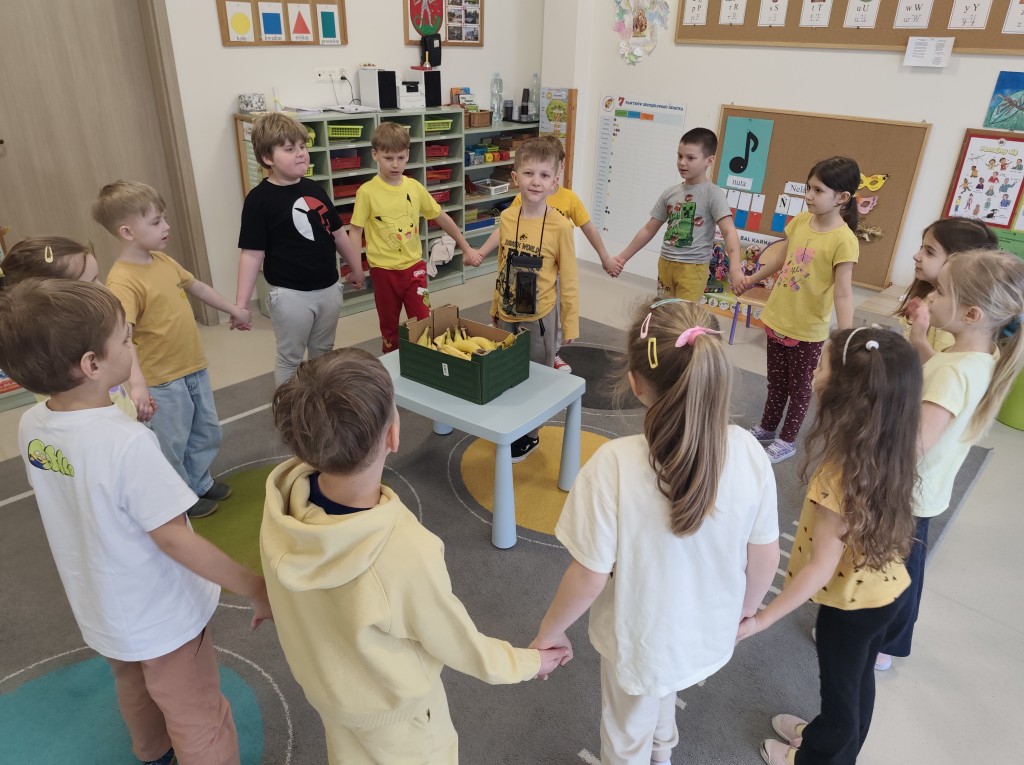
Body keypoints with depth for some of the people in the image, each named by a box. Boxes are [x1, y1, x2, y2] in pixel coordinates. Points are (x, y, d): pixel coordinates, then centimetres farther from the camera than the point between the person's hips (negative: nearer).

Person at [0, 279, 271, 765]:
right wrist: (257, 590, -22)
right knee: (199, 724, 15)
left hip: (99, 611, 8)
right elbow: (173, 538, -29)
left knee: (135, 691, 34)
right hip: (160, 618, -8)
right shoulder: (127, 442, -34)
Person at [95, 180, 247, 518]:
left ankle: (200, 482, 43)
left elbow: (196, 286, 20)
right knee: (173, 444, 11)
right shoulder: (122, 281, -24)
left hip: (194, 367, 8)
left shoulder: (163, 261, 3)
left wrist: (232, 309, 32)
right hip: (163, 381, -8)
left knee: (207, 432, 22)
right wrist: (136, 383, -47)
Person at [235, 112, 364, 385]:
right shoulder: (259, 199, -13)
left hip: (328, 288, 6)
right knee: (289, 359, 10)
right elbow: (252, 253, -14)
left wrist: (356, 267, 22)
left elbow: (338, 233, 14)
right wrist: (241, 304, -17)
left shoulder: (314, 189, 4)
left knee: (323, 354, 21)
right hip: (290, 294, -6)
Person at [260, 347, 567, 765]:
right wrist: (528, 662, -4)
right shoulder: (406, 555, -43)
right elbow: (458, 645, -23)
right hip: (389, 703, -4)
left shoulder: (282, 497, -27)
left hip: (322, 679, 5)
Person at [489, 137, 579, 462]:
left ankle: (530, 435, 29)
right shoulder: (507, 218, -2)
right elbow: (502, 267, 9)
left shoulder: (560, 225, -14)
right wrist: (495, 307, 13)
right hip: (507, 313, 4)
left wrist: (570, 325, -7)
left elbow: (568, 280, -9)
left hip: (539, 316, -4)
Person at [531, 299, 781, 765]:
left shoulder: (614, 465, -35)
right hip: (709, 633, 5)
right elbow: (765, 557, -9)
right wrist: (746, 607, 12)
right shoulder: (748, 453, -22)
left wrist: (549, 631, -5)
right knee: (661, 697, 38)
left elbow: (590, 577, -24)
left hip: (640, 638, -5)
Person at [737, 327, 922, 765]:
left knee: (840, 688, 21)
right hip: (886, 590, 7)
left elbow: (821, 568, -31)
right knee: (856, 678, 30)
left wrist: (761, 620, -25)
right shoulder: (888, 452, -12)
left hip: (852, 604, -7)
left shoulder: (840, 474, -36)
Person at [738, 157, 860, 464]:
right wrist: (752, 280, 28)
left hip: (807, 329, -6)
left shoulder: (843, 240, -21)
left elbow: (843, 293, -23)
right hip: (777, 317, 6)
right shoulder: (800, 221, -2)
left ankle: (787, 441, 29)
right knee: (776, 381, 21)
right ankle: (766, 429, 39)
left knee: (799, 386, 13)